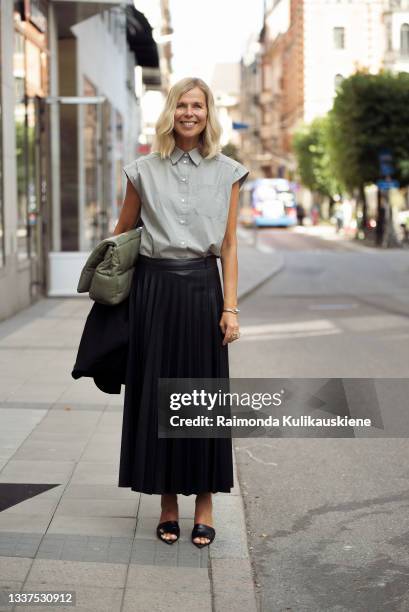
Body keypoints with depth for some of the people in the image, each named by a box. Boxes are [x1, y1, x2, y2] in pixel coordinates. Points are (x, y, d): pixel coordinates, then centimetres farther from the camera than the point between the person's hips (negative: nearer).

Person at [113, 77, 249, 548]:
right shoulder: (144, 171, 5)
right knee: (156, 392, 3)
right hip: (154, 287, 1)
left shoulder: (227, 172, 5)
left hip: (202, 287, 0)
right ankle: (167, 502, 15)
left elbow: (229, 246, 4)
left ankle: (204, 502, 14)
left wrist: (230, 307, -2)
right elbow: (121, 234, 15)